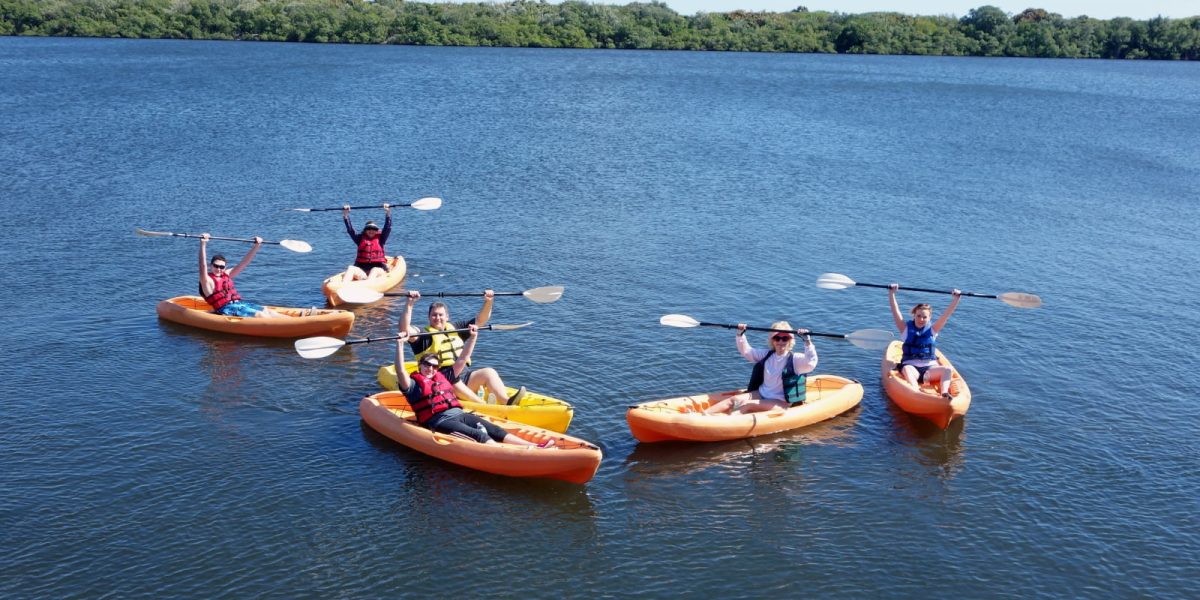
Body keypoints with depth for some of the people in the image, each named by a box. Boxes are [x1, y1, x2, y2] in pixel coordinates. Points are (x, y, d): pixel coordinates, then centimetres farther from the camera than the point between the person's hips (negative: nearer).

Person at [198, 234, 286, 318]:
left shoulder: (227, 274, 17)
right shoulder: (207, 280, -4)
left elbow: (244, 262, 17)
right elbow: (203, 265, -22)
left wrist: (257, 246, 10)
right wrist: (203, 244, -35)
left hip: (239, 303, 8)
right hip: (226, 309, -8)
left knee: (269, 312, -8)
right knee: (260, 315, -22)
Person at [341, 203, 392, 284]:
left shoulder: (380, 238, 14)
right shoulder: (360, 238, 17)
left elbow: (387, 228, 1)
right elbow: (350, 230, 7)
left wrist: (388, 213, -12)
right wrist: (345, 215, -4)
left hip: (378, 269, -2)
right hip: (361, 269, 2)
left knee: (374, 271, -35)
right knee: (351, 268, -27)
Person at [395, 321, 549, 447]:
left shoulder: (443, 377, 25)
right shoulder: (414, 385, 6)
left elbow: (462, 360, 26)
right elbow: (400, 371, -12)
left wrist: (473, 337, 19)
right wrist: (400, 344, -17)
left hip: (460, 414, 7)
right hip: (440, 421, -7)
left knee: (496, 431, -11)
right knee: (479, 435, -27)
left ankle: (534, 447, -24)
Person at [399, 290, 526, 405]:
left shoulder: (455, 328, 22)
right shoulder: (423, 335, 6)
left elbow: (481, 320, 22)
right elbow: (404, 328, -13)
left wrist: (488, 302, 6)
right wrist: (409, 304, -20)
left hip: (464, 376, 5)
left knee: (489, 372, -20)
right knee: (453, 381, -37)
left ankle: (507, 402, -43)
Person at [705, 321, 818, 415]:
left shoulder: (795, 359, -9)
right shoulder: (767, 355, 10)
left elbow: (810, 363, -28)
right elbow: (746, 351, 16)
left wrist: (807, 341, -37)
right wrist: (740, 334, 1)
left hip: (780, 402, -5)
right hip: (761, 394, 5)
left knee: (749, 405, -28)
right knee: (735, 399, -15)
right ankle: (703, 414, -27)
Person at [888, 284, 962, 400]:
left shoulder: (932, 330, 13)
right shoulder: (906, 329, 8)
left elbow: (946, 314, 5)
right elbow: (895, 311, -2)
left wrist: (956, 298, -6)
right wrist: (891, 293, -12)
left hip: (930, 368, 2)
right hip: (911, 366, -2)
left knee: (948, 370, -26)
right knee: (906, 369, -38)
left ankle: (944, 394, -47)